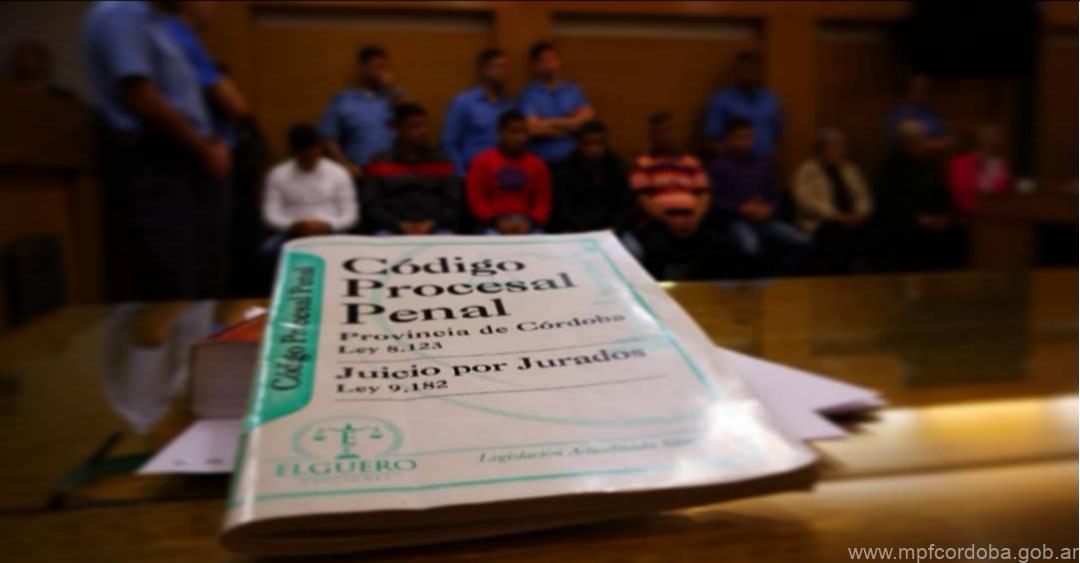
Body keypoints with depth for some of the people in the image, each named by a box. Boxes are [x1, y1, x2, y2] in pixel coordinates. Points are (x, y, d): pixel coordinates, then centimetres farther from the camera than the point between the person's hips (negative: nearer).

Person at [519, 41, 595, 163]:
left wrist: (552, 122, -5)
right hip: (544, 162, -3)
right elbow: (534, 128, -11)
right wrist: (572, 125, 1)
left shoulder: (574, 90, 14)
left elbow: (589, 118, 3)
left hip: (574, 158, 4)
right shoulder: (529, 94, 1)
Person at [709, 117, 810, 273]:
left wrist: (768, 209, -3)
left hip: (765, 219, 5)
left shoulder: (763, 164, 20)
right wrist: (742, 208, -14)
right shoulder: (718, 166, 2)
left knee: (802, 243, -19)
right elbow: (714, 200, -5)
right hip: (735, 220, -5)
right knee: (751, 248, -37)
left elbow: (774, 196, 19)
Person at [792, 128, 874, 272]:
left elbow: (864, 196, 15)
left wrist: (860, 215, -8)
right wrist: (837, 216, -22)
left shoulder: (851, 169, 20)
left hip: (852, 223, 5)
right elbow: (807, 201, -13)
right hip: (819, 226, -5)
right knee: (839, 233, -35)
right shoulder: (806, 170, 1)